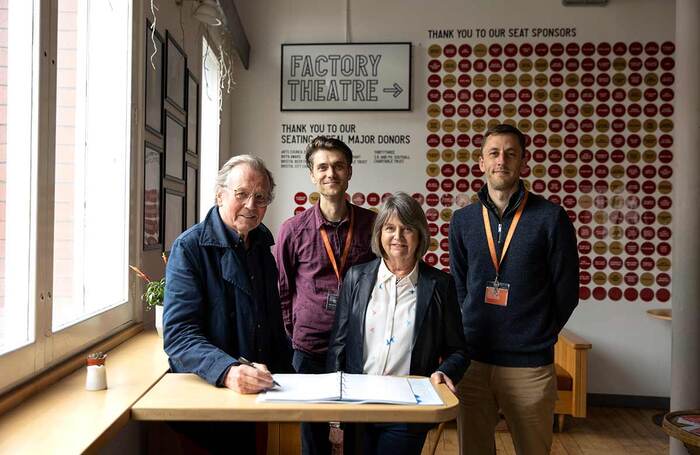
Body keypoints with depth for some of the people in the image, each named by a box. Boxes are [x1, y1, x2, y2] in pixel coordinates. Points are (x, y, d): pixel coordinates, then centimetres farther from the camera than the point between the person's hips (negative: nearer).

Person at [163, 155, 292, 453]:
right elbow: (179, 334, -21)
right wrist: (227, 372, -35)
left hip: (263, 385, 6)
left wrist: (286, 369, 9)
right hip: (206, 390, -5)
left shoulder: (261, 243, 8)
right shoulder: (190, 248, -12)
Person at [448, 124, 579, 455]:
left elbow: (566, 291, 0)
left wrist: (537, 336, 5)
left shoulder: (550, 218, -5)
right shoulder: (463, 220, 4)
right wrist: (472, 330, 8)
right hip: (472, 360, 3)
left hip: (529, 365, -2)